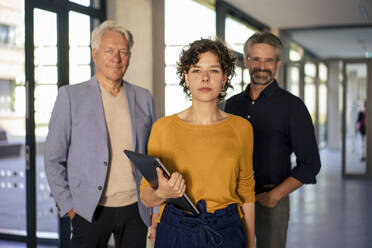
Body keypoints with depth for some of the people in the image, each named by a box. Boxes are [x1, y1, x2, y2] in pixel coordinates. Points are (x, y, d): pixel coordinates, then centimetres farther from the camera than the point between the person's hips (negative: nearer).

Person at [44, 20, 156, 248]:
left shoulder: (144, 98, 7)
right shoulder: (71, 96, -2)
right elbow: (54, 159, 0)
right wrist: (68, 206, -5)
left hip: (136, 209, 3)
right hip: (90, 211, -2)